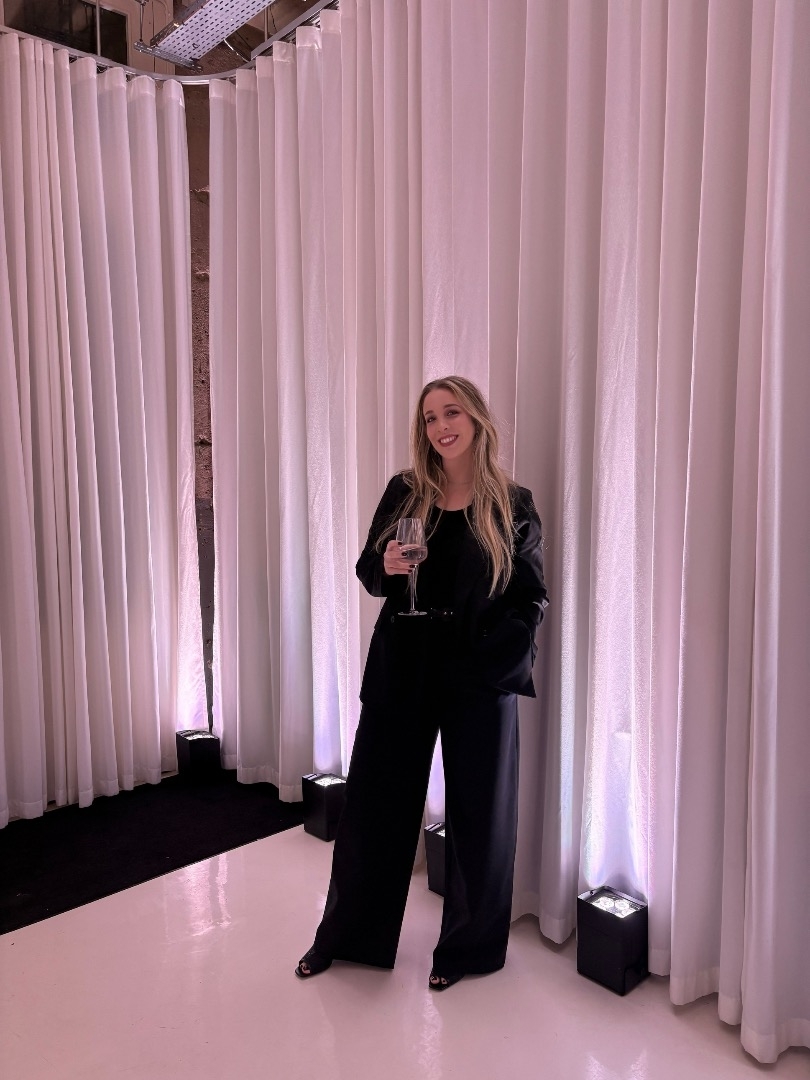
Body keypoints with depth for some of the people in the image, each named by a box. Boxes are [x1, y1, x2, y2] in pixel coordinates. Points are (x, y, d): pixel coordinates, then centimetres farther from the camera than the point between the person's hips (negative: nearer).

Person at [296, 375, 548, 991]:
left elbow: (533, 598, -1)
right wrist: (385, 566, -14)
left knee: (476, 811, 11)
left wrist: (494, 658, -14)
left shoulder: (513, 506, -3)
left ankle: (467, 946, 34)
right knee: (374, 801, 12)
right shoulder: (404, 493, 3)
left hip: (480, 676, -2)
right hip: (401, 669, 2)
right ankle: (345, 934, 35)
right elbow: (369, 573, 9)